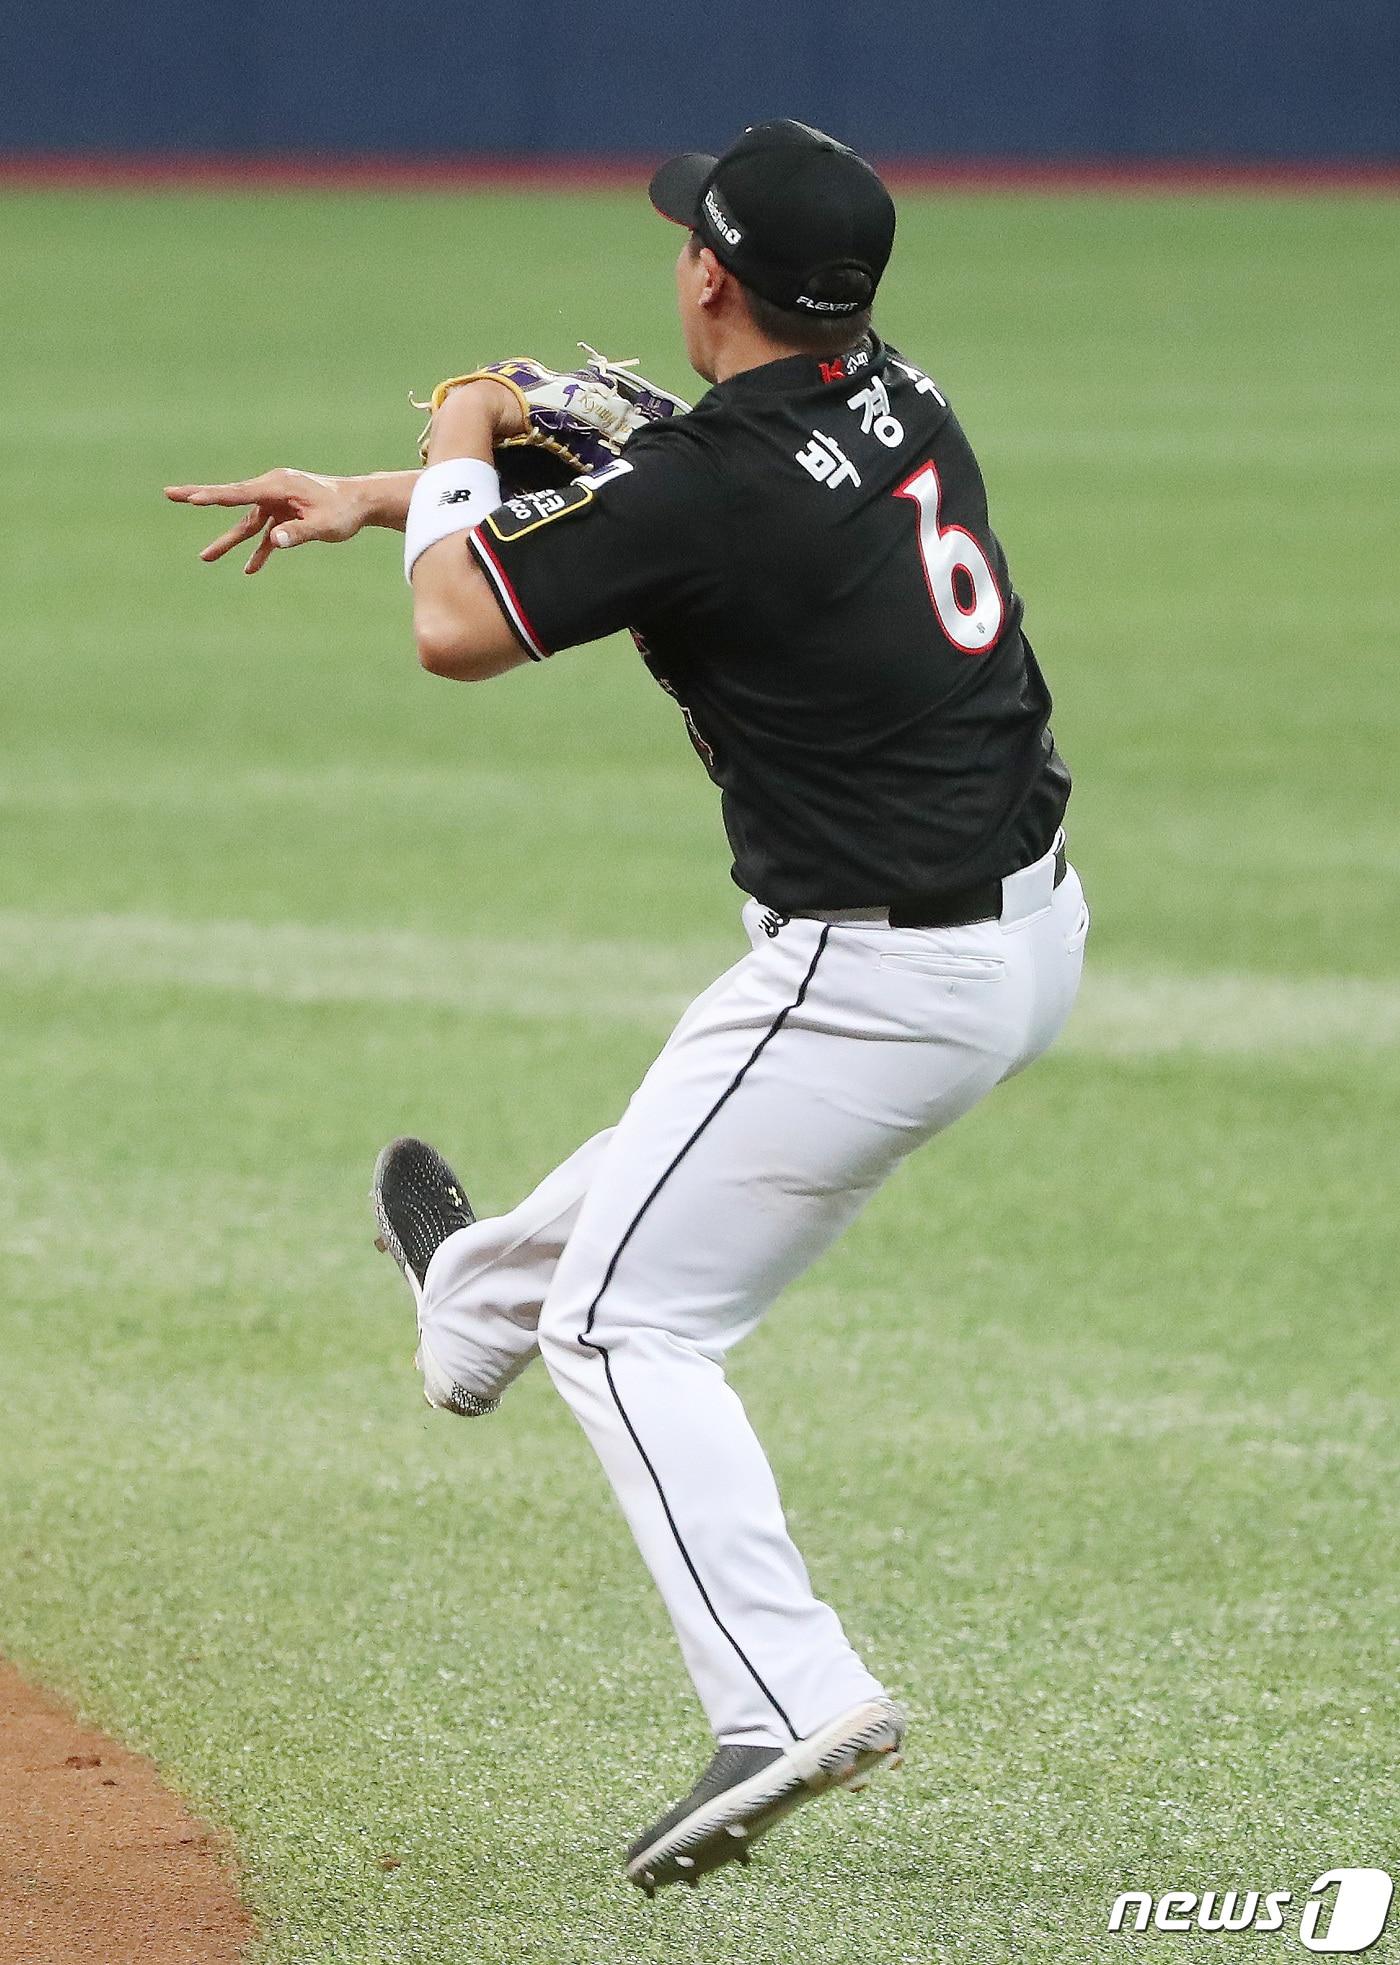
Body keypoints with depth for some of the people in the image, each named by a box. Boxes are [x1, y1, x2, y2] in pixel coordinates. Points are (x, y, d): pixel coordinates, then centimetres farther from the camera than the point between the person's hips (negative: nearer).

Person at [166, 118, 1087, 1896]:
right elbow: (626, 491, 22)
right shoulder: (890, 400, 6)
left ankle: (790, 1699, -13)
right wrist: (369, 499, 28)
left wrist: (456, 457, 7)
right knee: (692, 1113, 34)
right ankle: (478, 1300, 60)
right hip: (1034, 927, 9)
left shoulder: (717, 483, -22)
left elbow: (459, 631, -14)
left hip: (884, 979, -9)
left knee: (630, 1322, -2)